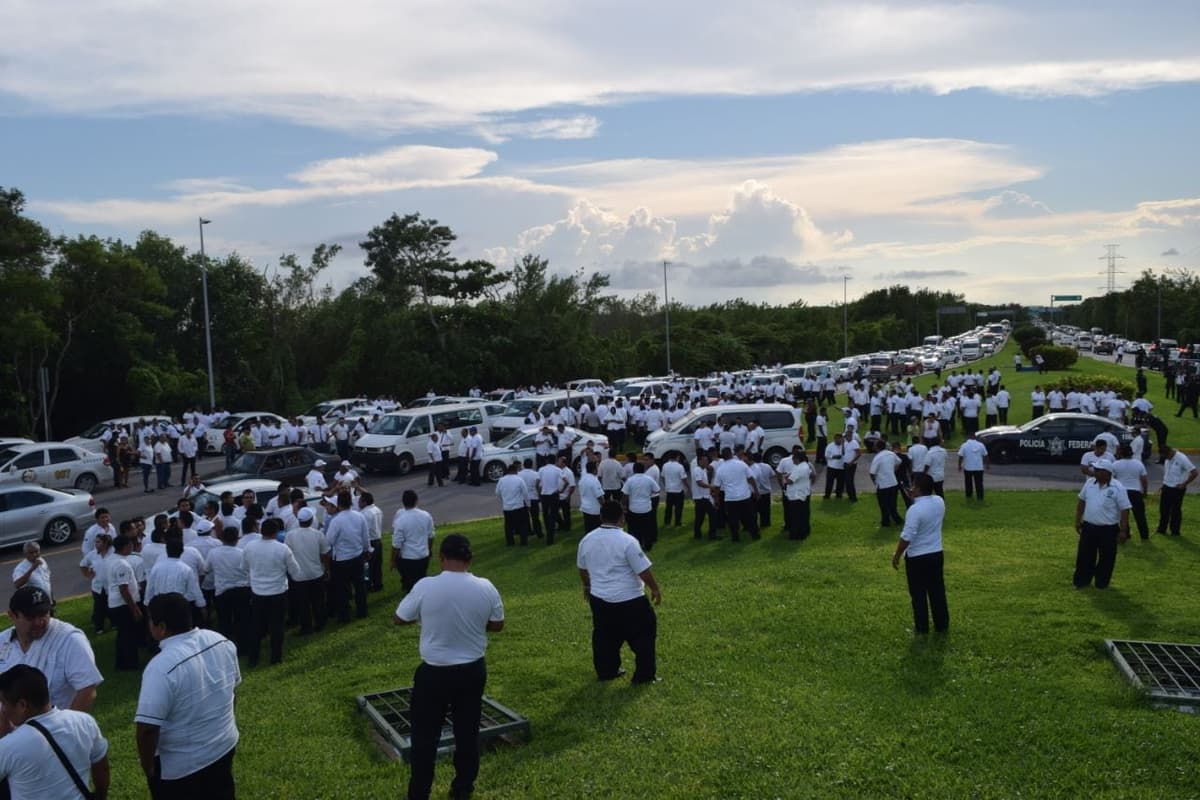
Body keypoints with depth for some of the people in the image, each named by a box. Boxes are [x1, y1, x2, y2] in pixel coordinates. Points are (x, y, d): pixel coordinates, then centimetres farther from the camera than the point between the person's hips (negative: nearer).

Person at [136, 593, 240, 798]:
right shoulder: (221, 642, -7)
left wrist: (148, 766, -11)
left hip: (180, 765, -6)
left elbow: (148, 727, -27)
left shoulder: (162, 667, -29)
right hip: (224, 745, 6)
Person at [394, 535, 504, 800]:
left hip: (434, 673, -3)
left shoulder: (425, 587, -19)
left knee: (425, 736, 13)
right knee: (468, 732, 19)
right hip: (473, 670, 3)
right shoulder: (486, 587, -12)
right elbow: (497, 625, 3)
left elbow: (399, 619, -3)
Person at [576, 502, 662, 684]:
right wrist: (655, 589, -1)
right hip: (629, 600, -5)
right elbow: (644, 571, -16)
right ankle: (645, 674, 14)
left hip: (599, 598, 6)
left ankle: (606, 671, 29)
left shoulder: (586, 540, 1)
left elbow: (582, 568, 15)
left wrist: (587, 586, 32)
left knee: (604, 636, 19)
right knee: (642, 635, 9)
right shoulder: (627, 541, -19)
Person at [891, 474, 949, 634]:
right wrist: (917, 498, 10)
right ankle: (942, 625, 25)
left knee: (919, 594, 7)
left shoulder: (915, 509, -25)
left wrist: (896, 555, -11)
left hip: (917, 557, -7)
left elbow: (907, 537, -23)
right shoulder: (939, 502, -2)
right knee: (937, 591, 17)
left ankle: (922, 628, 15)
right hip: (937, 553, 7)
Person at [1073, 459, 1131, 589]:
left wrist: (1123, 531, -13)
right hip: (1088, 526, 4)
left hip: (1108, 529, -4)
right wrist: (1077, 520, 11)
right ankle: (1082, 580, 23)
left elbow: (1124, 510, -12)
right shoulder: (1090, 483, 1)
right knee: (1084, 555, 11)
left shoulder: (1117, 488, -14)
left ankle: (1102, 583, 21)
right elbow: (1081, 502, 12)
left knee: (1106, 557, 8)